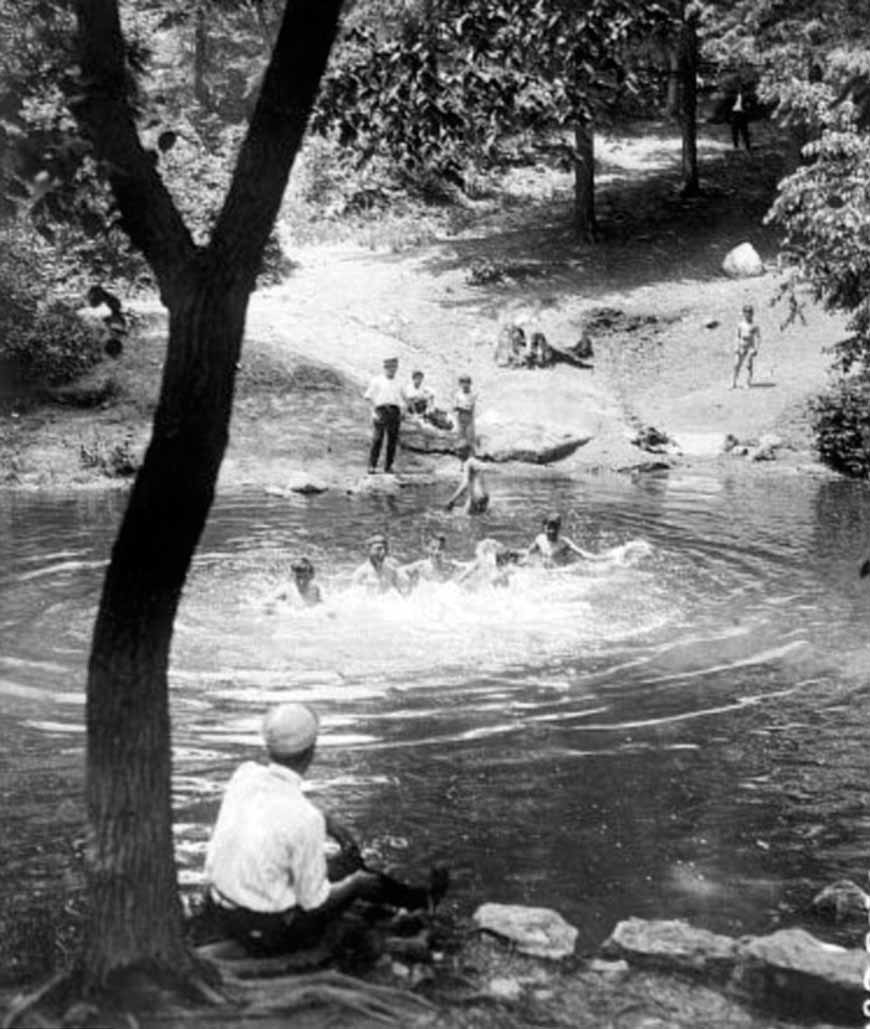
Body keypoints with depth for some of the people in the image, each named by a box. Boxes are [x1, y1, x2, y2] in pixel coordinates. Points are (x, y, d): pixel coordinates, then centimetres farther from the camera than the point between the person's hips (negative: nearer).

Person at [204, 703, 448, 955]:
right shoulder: (307, 821, -29)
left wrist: (330, 822, 12)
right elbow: (314, 903, -17)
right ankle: (422, 899, 46)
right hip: (272, 931, -6)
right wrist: (356, 883, 1)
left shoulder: (245, 774, -10)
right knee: (353, 872, 18)